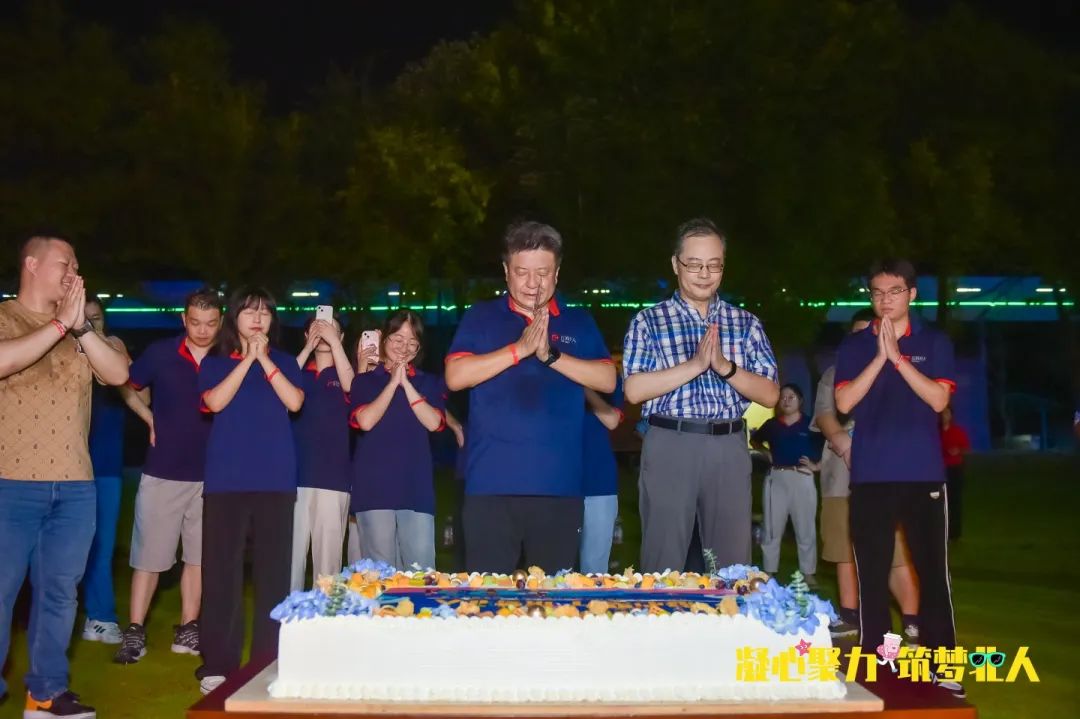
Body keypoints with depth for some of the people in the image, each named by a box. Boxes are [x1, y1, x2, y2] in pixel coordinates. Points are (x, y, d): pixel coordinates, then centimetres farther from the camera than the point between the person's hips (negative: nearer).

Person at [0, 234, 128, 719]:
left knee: (59, 591, 10)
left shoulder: (79, 331, 14)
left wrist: (80, 325, -8)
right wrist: (60, 322, -15)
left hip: (74, 486, 5)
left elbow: (118, 374, 1)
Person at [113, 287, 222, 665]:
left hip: (210, 474, 1)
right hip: (163, 471, -1)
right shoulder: (159, 353, -3)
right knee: (149, 554, 3)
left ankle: (187, 630, 18)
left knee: (199, 556, 8)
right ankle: (134, 632, 10)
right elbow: (129, 388, 13)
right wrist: (151, 419, 3)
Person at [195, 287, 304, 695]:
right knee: (222, 570, -2)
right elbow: (215, 402, -7)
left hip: (275, 479, 1)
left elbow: (295, 402, -4)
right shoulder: (215, 363, 11)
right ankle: (218, 664, 4)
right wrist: (247, 360, -8)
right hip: (226, 479, 0)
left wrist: (264, 360, -7)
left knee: (273, 571, 1)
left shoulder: (284, 362, 12)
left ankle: (270, 662, 8)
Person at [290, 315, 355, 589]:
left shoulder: (344, 374, 12)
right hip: (295, 475, 1)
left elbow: (349, 385, -11)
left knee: (328, 555, -1)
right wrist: (308, 348, -7)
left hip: (333, 476, -1)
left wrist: (334, 341, -10)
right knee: (290, 553, -3)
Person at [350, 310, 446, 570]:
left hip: (416, 487, 1)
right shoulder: (365, 381, 12)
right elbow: (366, 421, -6)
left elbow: (433, 422, -2)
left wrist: (406, 383, -3)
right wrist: (393, 382, -2)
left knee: (421, 569, -6)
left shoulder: (430, 383, 15)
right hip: (374, 487, -1)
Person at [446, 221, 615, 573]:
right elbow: (455, 377, -4)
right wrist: (519, 349, -11)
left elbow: (607, 379, 1)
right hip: (492, 483, -1)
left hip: (559, 484, 2)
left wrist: (551, 355, -11)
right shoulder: (481, 317, 8)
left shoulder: (578, 322, 13)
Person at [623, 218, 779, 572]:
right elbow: (634, 390, -8)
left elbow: (770, 395, 3)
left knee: (733, 564, 7)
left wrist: (724, 366, -13)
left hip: (729, 448, 2)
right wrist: (695, 364, -15)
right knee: (662, 564, 3)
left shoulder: (746, 323, 10)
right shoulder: (648, 321, 4)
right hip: (670, 445, -2)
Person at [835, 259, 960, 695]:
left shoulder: (934, 342, 5)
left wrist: (898, 358, -15)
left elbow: (938, 400, -7)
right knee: (871, 574, 4)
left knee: (933, 571, 1)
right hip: (870, 476, 1)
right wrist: (879, 357, -13)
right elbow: (844, 403, -4)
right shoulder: (854, 346, 7)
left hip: (923, 474, -1)